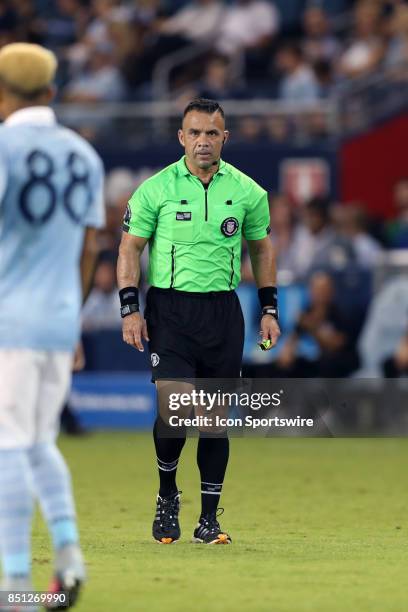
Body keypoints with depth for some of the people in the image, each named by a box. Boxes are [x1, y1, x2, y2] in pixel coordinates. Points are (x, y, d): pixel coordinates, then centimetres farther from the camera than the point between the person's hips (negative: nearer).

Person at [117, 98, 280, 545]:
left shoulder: (247, 191, 4)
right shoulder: (156, 189, -3)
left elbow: (261, 247, 16)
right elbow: (130, 247, 2)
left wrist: (269, 309, 11)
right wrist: (130, 309, -6)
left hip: (222, 311, 3)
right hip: (169, 310, -3)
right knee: (174, 408, -15)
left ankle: (208, 519, 12)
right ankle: (167, 497, 9)